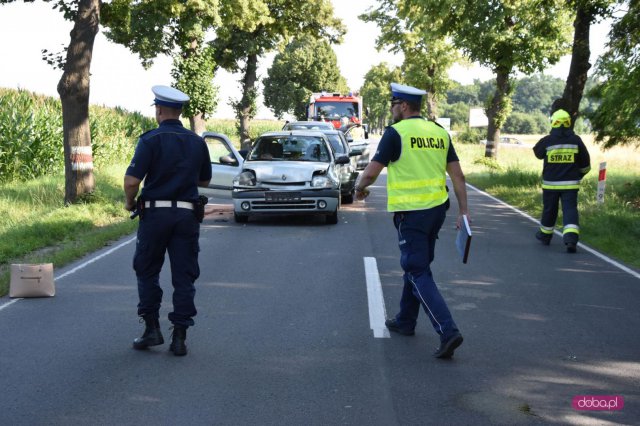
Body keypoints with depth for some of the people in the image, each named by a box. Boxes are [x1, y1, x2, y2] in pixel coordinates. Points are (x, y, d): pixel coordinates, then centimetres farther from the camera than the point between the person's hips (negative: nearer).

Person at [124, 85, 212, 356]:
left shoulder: (151, 140, -9)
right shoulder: (197, 142, 6)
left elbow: (132, 180, -15)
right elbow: (205, 181, 17)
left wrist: (129, 202, 4)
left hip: (155, 213, -3)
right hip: (187, 215, 3)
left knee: (147, 273, 12)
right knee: (184, 277, 4)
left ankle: (152, 329, 10)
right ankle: (179, 337, 2)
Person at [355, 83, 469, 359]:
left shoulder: (395, 133, -11)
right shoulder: (439, 132, 8)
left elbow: (371, 173, -10)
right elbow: (458, 175, 6)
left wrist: (360, 188, 11)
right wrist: (463, 211, 9)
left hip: (410, 213, -7)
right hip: (437, 209, 7)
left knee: (419, 274, -4)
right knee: (416, 265, 22)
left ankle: (448, 331, -17)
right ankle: (405, 321, 34)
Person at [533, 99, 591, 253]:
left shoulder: (546, 141, -9)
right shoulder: (576, 140, -3)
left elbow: (537, 153, 12)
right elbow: (585, 162, 4)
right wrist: (580, 175, 22)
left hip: (550, 183, 0)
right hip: (570, 183, 0)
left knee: (549, 210, 17)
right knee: (570, 210, -4)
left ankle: (545, 235, 36)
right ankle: (571, 238, -23)